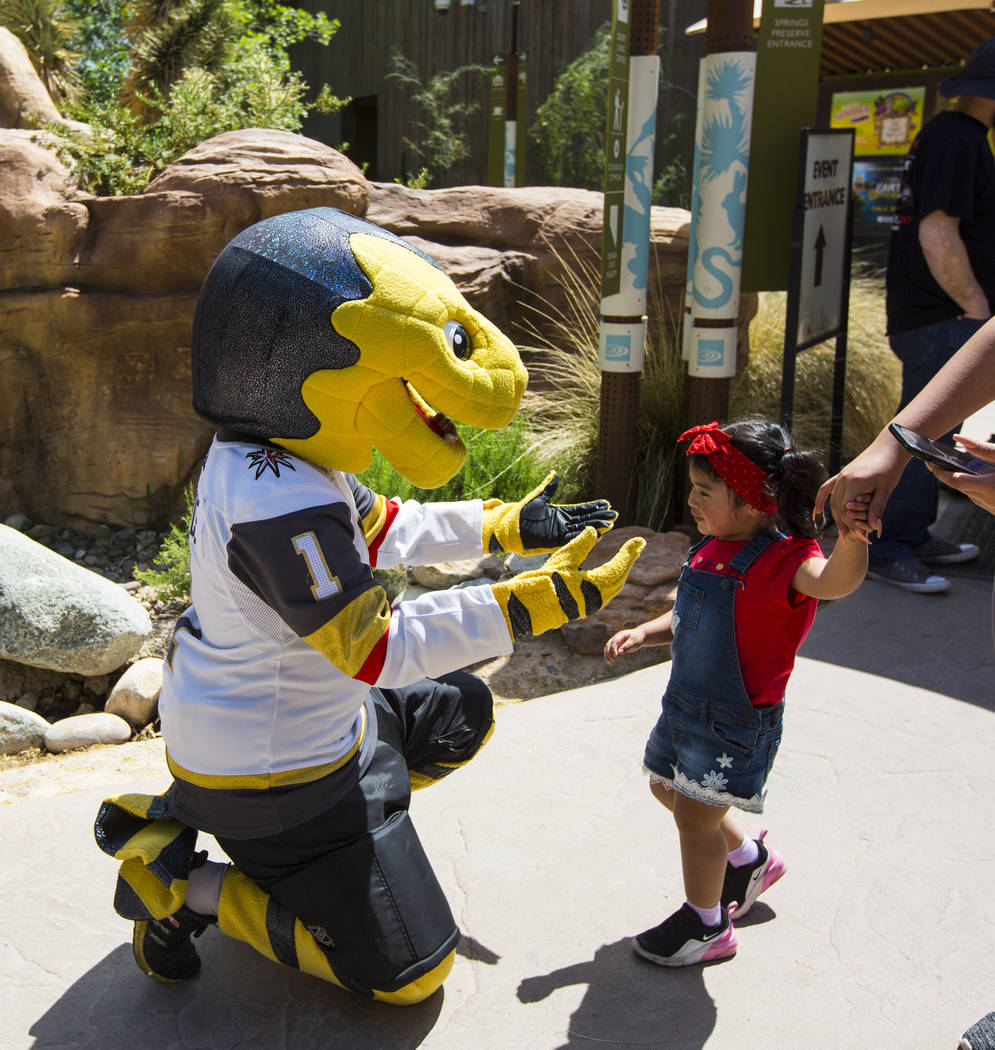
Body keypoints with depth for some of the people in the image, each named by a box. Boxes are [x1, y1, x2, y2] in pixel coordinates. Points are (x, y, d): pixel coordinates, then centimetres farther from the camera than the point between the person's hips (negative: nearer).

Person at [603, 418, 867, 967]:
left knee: (694, 815, 1)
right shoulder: (712, 547, 2)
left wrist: (851, 534, -67)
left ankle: (705, 926, 26)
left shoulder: (784, 559, -24)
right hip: (686, 704, 9)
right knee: (668, 787, 25)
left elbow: (833, 581, -47)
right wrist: (643, 633, -2)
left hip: (737, 722, -9)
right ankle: (750, 859, 48)